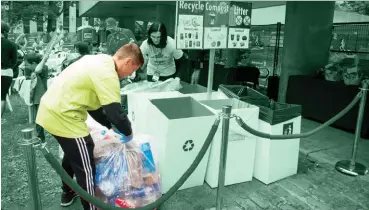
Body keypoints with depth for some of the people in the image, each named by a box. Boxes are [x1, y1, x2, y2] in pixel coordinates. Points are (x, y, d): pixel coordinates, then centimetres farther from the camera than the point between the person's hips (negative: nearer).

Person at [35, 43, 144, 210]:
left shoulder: (99, 61, 10)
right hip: (62, 117, -10)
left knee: (73, 153, 30)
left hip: (51, 110, 11)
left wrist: (110, 126, 14)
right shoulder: (107, 74, -20)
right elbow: (115, 112, -20)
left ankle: (67, 193, 49)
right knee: (86, 168, 3)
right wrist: (128, 132, -1)